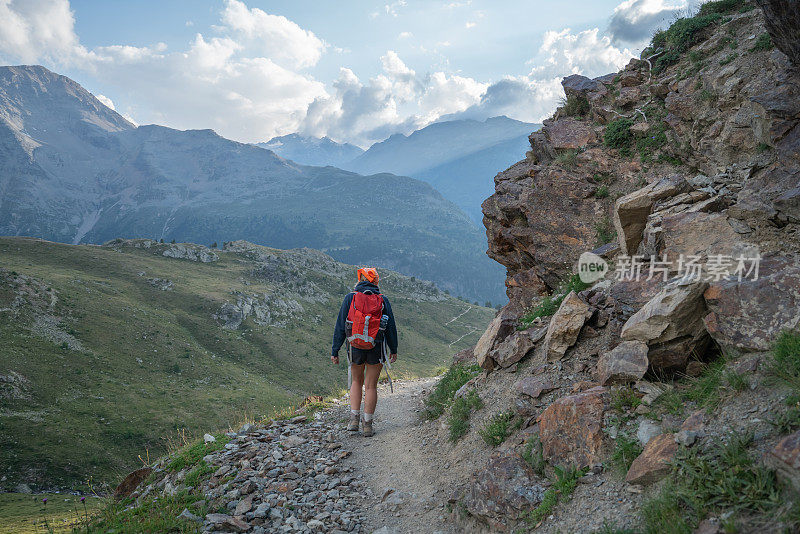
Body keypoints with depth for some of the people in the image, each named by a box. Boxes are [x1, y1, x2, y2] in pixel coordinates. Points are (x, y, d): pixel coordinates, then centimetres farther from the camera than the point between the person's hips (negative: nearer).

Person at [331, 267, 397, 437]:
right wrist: (393, 350, 16)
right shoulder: (383, 300, 1)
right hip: (377, 349, 0)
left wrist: (335, 351, 1)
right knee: (371, 386, 7)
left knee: (357, 382, 19)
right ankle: (367, 424, 8)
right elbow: (391, 327, 6)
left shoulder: (350, 298, -1)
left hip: (355, 347, 0)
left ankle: (354, 419, 9)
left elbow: (340, 326, -3)